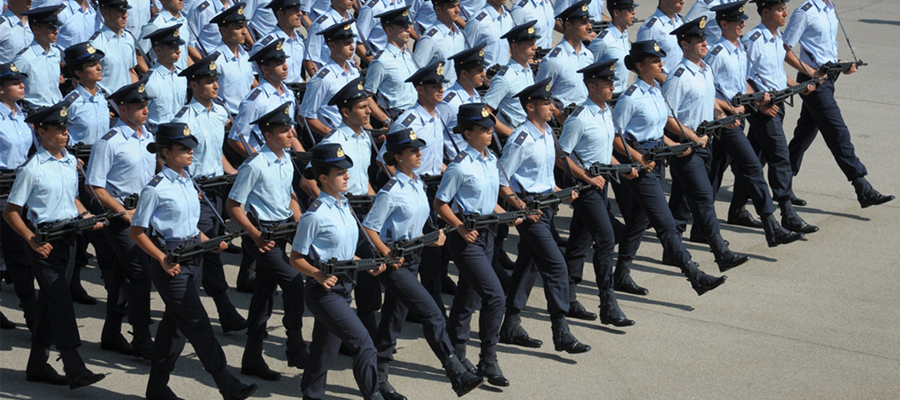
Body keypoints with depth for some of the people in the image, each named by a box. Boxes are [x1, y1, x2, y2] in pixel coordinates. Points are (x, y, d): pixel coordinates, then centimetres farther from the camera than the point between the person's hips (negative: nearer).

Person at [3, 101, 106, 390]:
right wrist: (33, 241, -15)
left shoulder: (70, 161, 8)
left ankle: (37, 366, 22)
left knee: (50, 301, 13)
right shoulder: (32, 169, -12)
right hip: (45, 241, -7)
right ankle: (75, 371, -12)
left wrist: (84, 215, 3)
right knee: (61, 302, -11)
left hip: (68, 238, 7)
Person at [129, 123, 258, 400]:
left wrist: (210, 242, 6)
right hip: (171, 265, -8)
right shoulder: (156, 188, -14)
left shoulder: (187, 181, 10)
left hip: (192, 260, 8)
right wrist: (163, 260, -20)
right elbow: (137, 231, -10)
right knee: (198, 325, -8)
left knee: (175, 324, 13)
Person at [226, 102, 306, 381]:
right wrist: (256, 235, -16)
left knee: (264, 295, 11)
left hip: (281, 233, 8)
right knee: (294, 283, -16)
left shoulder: (287, 162, 8)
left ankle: (252, 360, 17)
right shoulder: (255, 165, -16)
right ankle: (296, 351, -7)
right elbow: (233, 205, -13)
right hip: (262, 235, -8)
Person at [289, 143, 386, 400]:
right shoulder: (315, 215, -15)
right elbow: (296, 258, -11)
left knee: (325, 350, 14)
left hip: (343, 287, 8)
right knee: (363, 343, -15)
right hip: (323, 291, -8)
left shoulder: (344, 207, 10)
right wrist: (318, 274, -27)